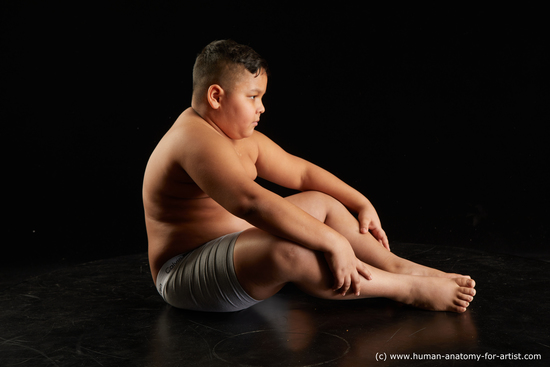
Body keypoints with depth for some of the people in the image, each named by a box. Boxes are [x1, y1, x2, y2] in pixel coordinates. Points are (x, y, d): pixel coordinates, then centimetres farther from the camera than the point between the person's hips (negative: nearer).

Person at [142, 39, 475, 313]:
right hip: (186, 275, -10)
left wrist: (361, 204, 9)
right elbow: (251, 202, -37)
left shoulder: (243, 140, 10)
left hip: (239, 248, 11)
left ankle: (400, 266, 1)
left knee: (321, 202, 9)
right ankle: (411, 290, -23)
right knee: (287, 250, -35)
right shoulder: (196, 139, -23)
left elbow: (301, 171, 16)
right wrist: (332, 242, -37)